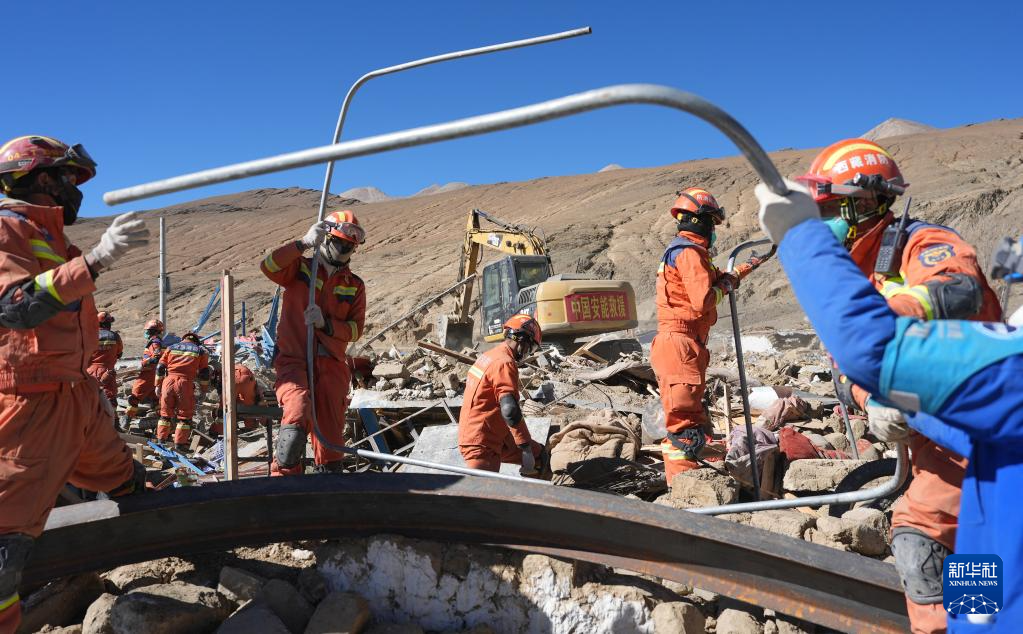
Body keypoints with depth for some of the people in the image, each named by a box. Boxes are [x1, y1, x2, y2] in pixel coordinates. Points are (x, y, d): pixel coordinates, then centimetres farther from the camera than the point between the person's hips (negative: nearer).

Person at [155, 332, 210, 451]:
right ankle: (180, 443, 4)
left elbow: (160, 367, 12)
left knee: (166, 411, 17)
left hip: (168, 381, 3)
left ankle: (162, 439, 25)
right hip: (185, 383, -3)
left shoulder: (171, 348, 18)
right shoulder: (200, 350, 12)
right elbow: (204, 373, 9)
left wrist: (158, 385, 17)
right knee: (185, 414, 5)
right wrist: (204, 389, 16)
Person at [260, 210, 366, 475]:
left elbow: (356, 329, 6)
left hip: (332, 365, 3)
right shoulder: (299, 269, 6)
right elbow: (269, 266, -14)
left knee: (330, 433, 5)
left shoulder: (354, 285, 12)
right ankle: (284, 476, -17)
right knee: (299, 410, -30)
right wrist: (304, 243, -22)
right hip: (294, 361, -3)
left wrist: (325, 324, -11)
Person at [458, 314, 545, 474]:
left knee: (538, 455, 16)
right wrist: (526, 448, -24)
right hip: (481, 444, -10)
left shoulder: (490, 355, 12)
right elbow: (510, 410, -29)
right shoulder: (504, 363, -19)